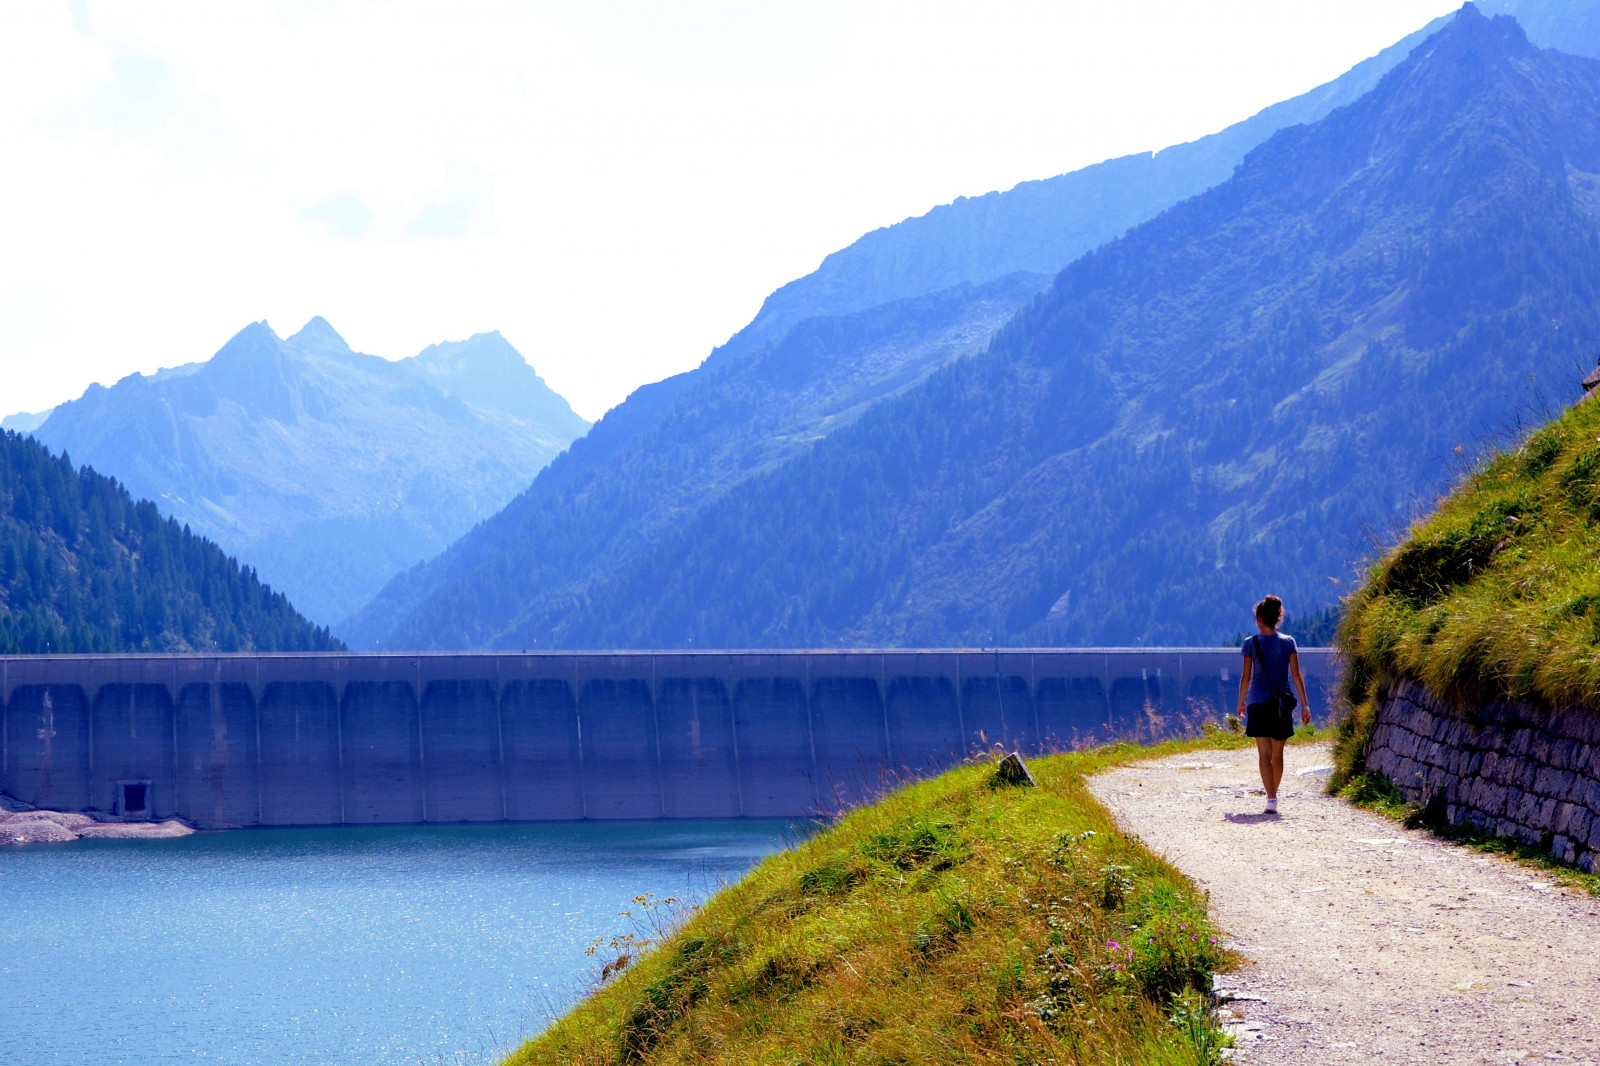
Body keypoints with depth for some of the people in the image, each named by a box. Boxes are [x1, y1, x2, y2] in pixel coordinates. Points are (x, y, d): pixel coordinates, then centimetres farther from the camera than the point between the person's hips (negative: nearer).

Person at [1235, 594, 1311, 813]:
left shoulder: (1251, 644, -4)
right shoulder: (1288, 642, 0)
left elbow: (1246, 676, -1)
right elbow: (1296, 675, -1)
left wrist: (1241, 702, 11)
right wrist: (1304, 705, 2)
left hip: (1258, 704, -2)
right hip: (1282, 704, 2)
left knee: (1264, 754, -3)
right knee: (1277, 754, 15)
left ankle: (1271, 799, -15)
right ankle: (1273, 796, 27)